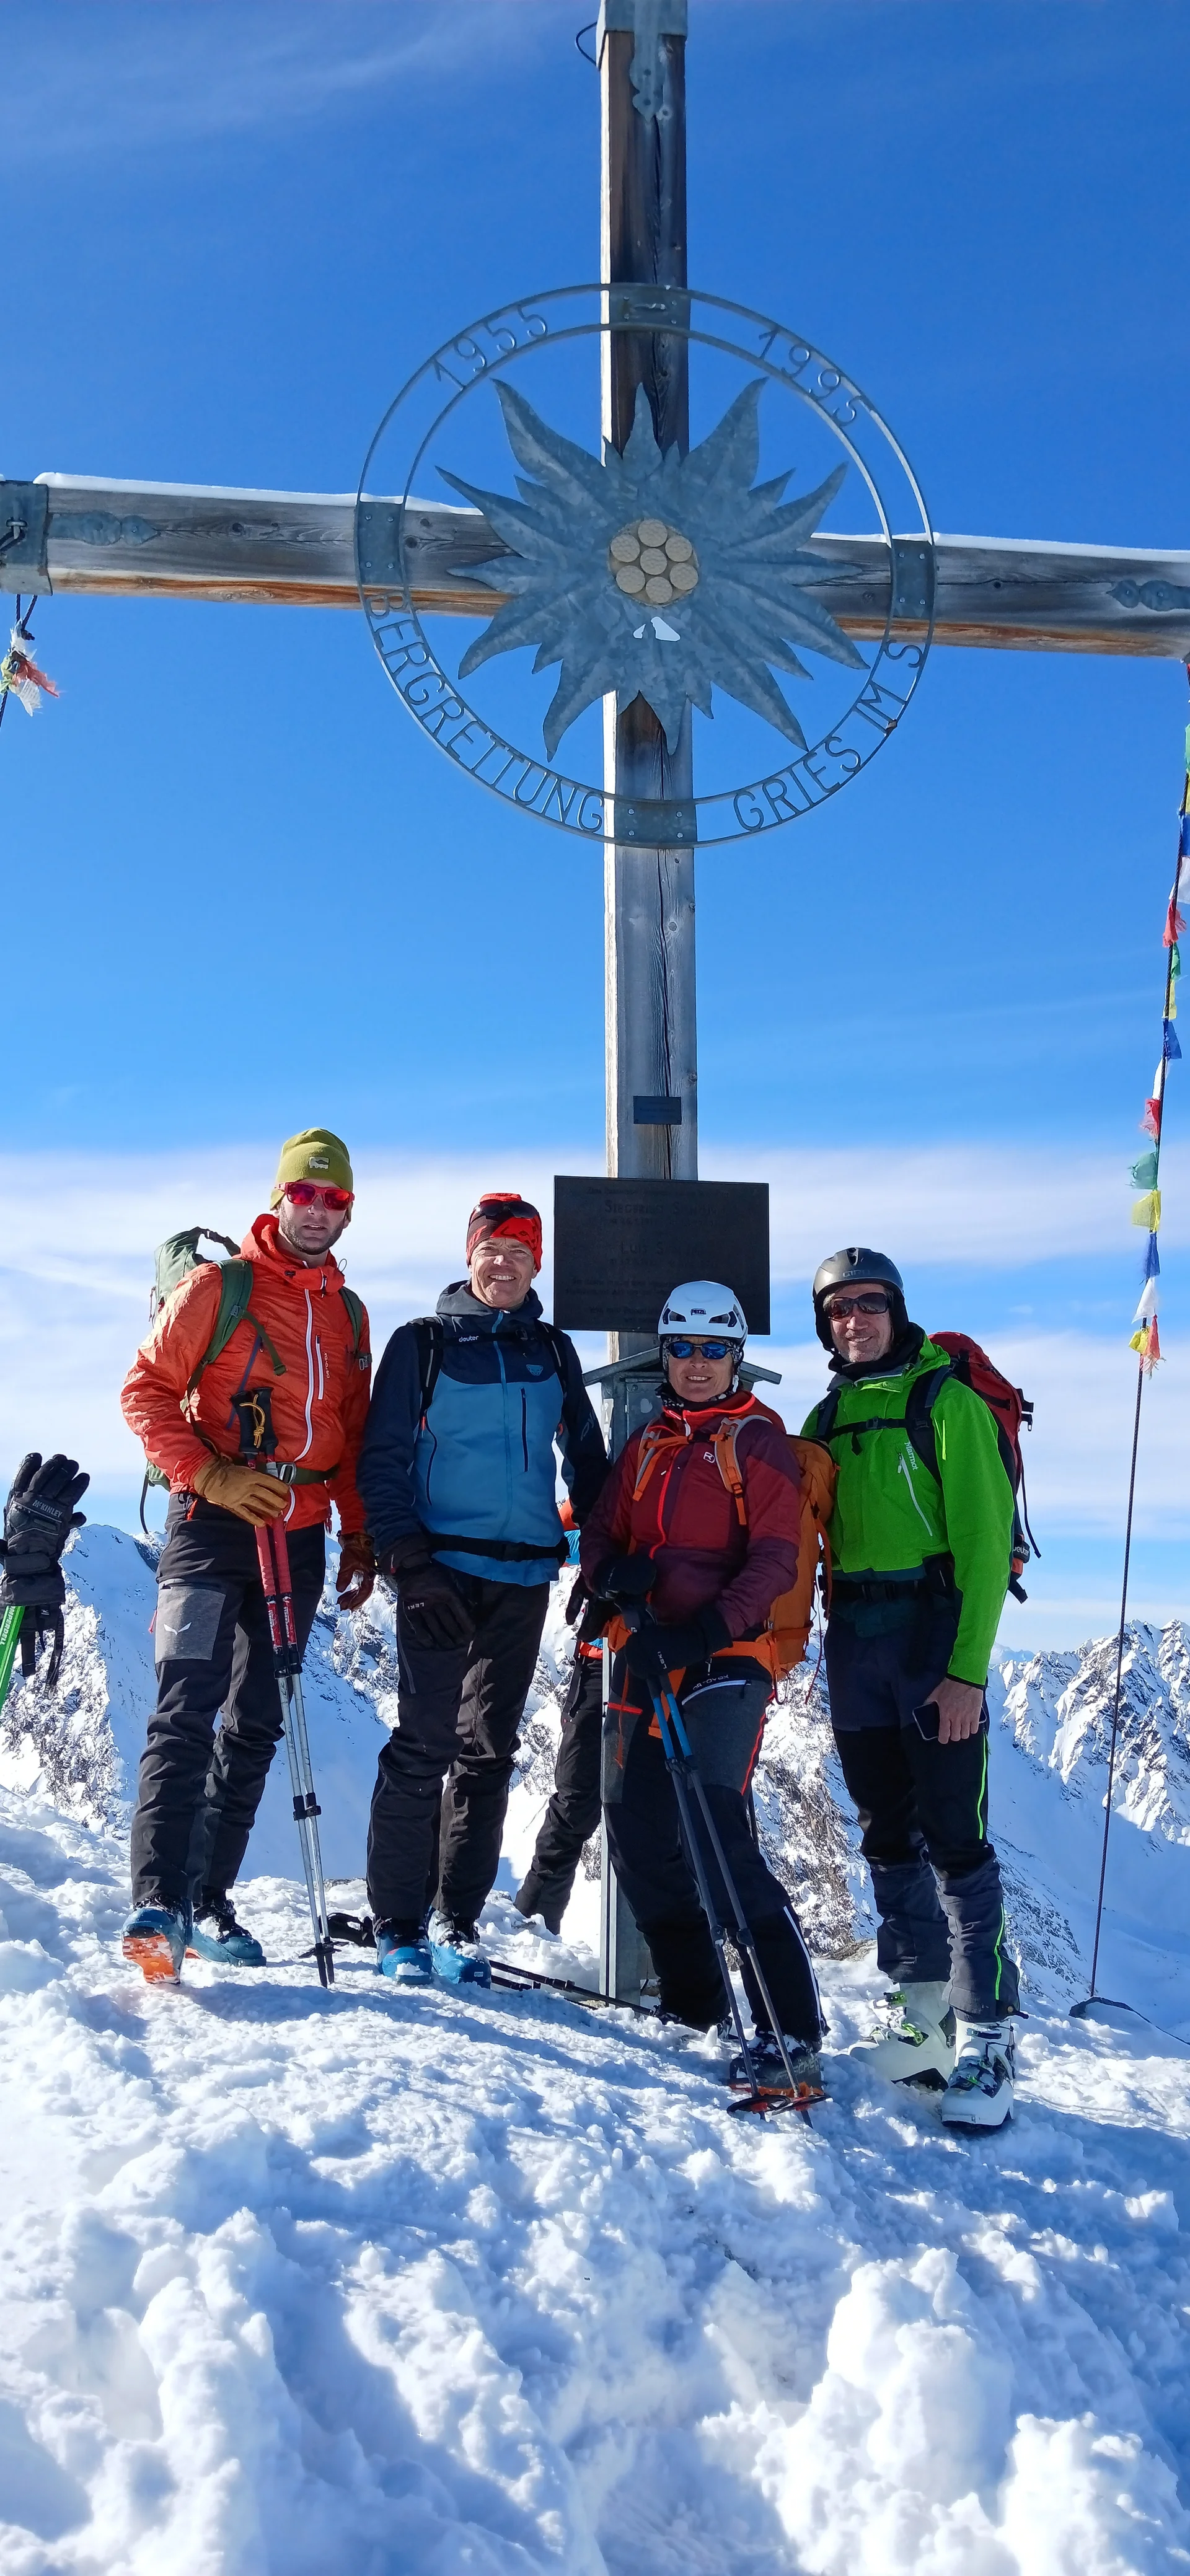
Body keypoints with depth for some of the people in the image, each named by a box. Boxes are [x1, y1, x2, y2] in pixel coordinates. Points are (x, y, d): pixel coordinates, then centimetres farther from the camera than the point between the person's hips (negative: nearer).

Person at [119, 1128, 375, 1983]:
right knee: (187, 1713, -15)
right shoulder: (218, 1288, -1)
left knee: (256, 1727, 8)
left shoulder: (349, 1314, 15)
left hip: (300, 1539, 6)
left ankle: (209, 1903, 15)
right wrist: (211, 1474, -15)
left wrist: (361, 1536, 14)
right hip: (215, 1526, -5)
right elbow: (147, 1390, -5)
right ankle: (155, 1903, -16)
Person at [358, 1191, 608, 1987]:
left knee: (489, 1749, 7)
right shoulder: (423, 1344, 3)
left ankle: (458, 1921, 14)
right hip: (443, 1569, -4)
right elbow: (383, 1462, -1)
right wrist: (409, 1561, -11)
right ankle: (399, 1924, 2)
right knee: (424, 1742, -7)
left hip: (524, 1576, 4)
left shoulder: (553, 1353, 14)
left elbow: (588, 1458, 20)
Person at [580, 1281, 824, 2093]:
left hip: (725, 1656, -7)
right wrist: (613, 1573, -7)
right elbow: (603, 1536, 17)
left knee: (715, 1830, -19)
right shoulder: (645, 1446, 18)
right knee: (636, 1826, 7)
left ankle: (793, 2032, -17)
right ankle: (694, 1998, 24)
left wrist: (709, 1628, -23)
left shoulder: (759, 1441, -1)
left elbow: (775, 1561, -9)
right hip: (645, 1655, 7)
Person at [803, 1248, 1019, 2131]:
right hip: (854, 1638, 6)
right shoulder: (826, 1419, 14)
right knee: (889, 1835, 10)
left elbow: (984, 1539, -10)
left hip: (935, 1631, -6)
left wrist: (969, 1666, -16)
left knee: (955, 1839, -7)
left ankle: (985, 2035, -1)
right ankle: (922, 2014, 20)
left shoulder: (948, 1401, -4)